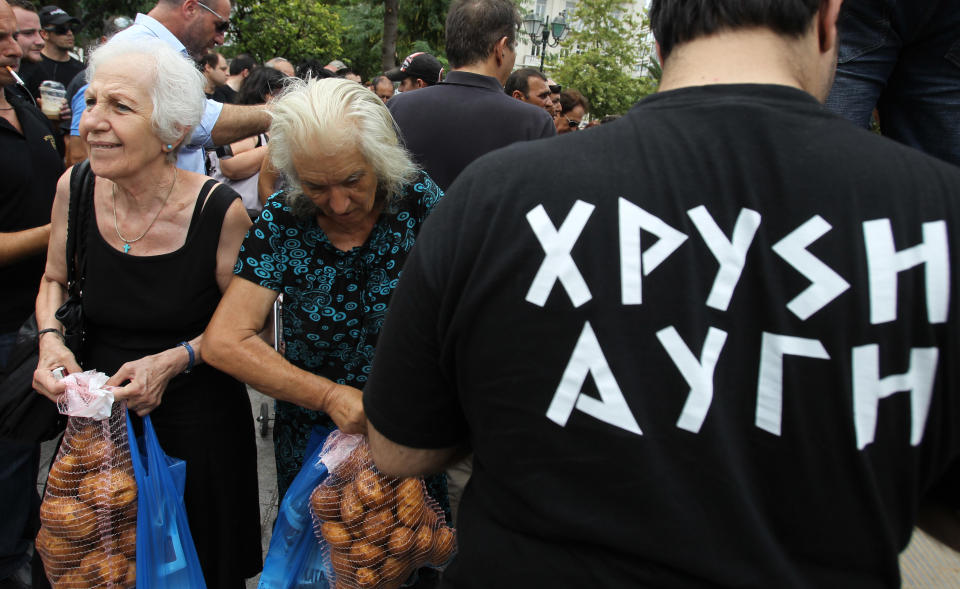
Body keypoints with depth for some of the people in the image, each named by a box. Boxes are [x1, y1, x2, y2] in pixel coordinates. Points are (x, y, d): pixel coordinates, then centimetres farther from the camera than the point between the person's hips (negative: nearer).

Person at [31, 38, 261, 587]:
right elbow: (56, 280, 10)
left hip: (197, 419, -3)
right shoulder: (74, 190, -9)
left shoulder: (220, 210, -20)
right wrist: (51, 338, -9)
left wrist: (175, 361, -20)